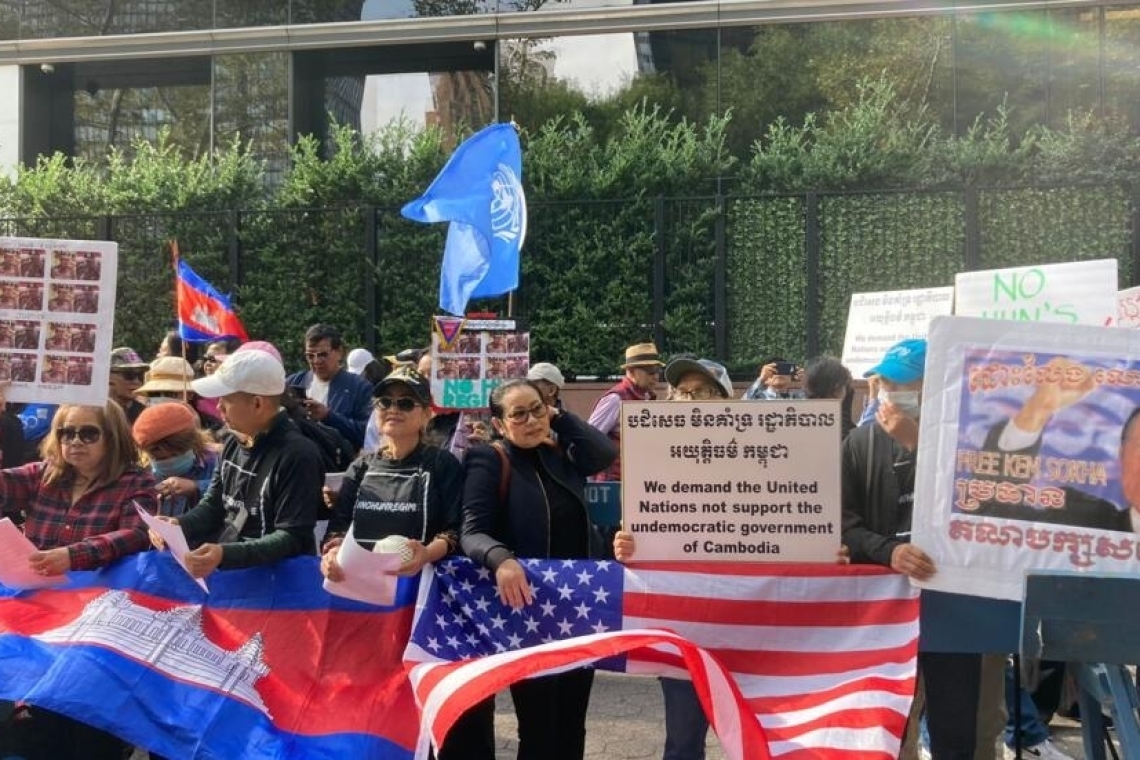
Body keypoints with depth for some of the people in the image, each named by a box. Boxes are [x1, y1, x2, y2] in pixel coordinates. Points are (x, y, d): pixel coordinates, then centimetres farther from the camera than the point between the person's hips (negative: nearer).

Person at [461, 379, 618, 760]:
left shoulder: (560, 454, 9)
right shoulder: (489, 461, -8)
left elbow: (605, 454, -7)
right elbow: (473, 531, -18)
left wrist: (560, 417, -3)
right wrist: (501, 559, -38)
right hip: (530, 609, -5)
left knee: (572, 726, 15)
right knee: (539, 729, 3)